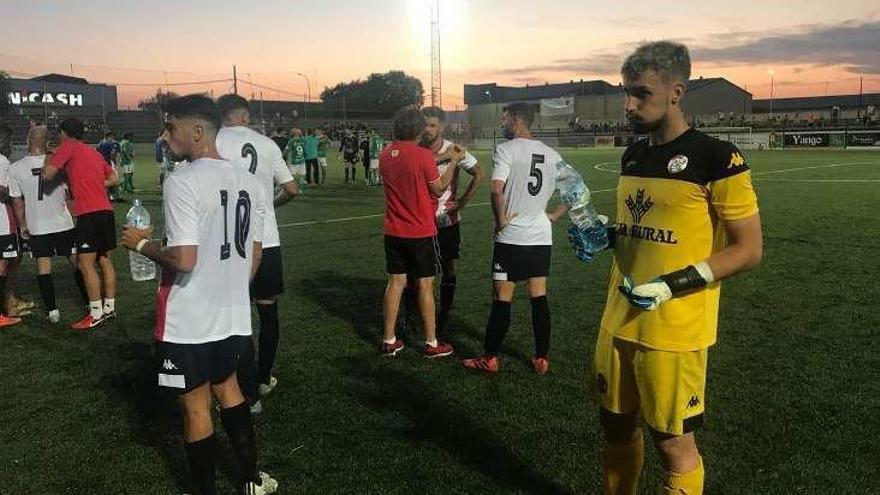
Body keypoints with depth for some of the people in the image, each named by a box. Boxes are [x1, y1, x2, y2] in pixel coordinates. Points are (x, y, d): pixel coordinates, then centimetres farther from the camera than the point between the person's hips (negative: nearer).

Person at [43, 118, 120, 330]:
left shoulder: (68, 147, -1)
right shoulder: (94, 152, 21)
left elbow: (47, 175, -9)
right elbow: (114, 179, 22)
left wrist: (48, 159, 10)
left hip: (89, 214, -8)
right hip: (106, 211, 8)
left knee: (86, 263, -4)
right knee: (105, 260, 12)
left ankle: (96, 314, -4)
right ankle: (109, 307, 17)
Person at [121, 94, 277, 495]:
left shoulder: (182, 181, -18)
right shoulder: (248, 181, 4)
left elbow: (184, 258, -25)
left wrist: (142, 244, -7)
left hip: (189, 321, -7)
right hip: (233, 314, 7)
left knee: (195, 406, 9)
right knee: (227, 389, 23)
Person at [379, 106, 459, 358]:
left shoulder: (385, 155, 3)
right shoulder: (422, 155, -15)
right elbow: (438, 189, -5)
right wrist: (454, 162, 5)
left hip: (393, 232, 5)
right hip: (421, 232, -5)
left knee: (395, 283, 12)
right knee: (425, 285, 4)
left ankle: (389, 340, 17)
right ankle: (431, 343, 13)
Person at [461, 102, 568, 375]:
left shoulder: (506, 149, -10)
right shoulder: (551, 154, 9)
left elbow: (497, 190, -23)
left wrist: (501, 219, -10)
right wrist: (553, 215, 12)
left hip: (511, 237, -5)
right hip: (542, 237, 6)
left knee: (502, 299, 2)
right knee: (539, 298, 11)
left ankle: (490, 358, 12)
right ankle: (542, 359, 17)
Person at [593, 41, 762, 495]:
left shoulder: (716, 157, -12)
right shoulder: (632, 155, 10)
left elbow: (748, 249, -12)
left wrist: (672, 285, -20)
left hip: (673, 333, -6)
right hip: (619, 323, 7)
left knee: (672, 442, 7)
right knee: (617, 427, 18)